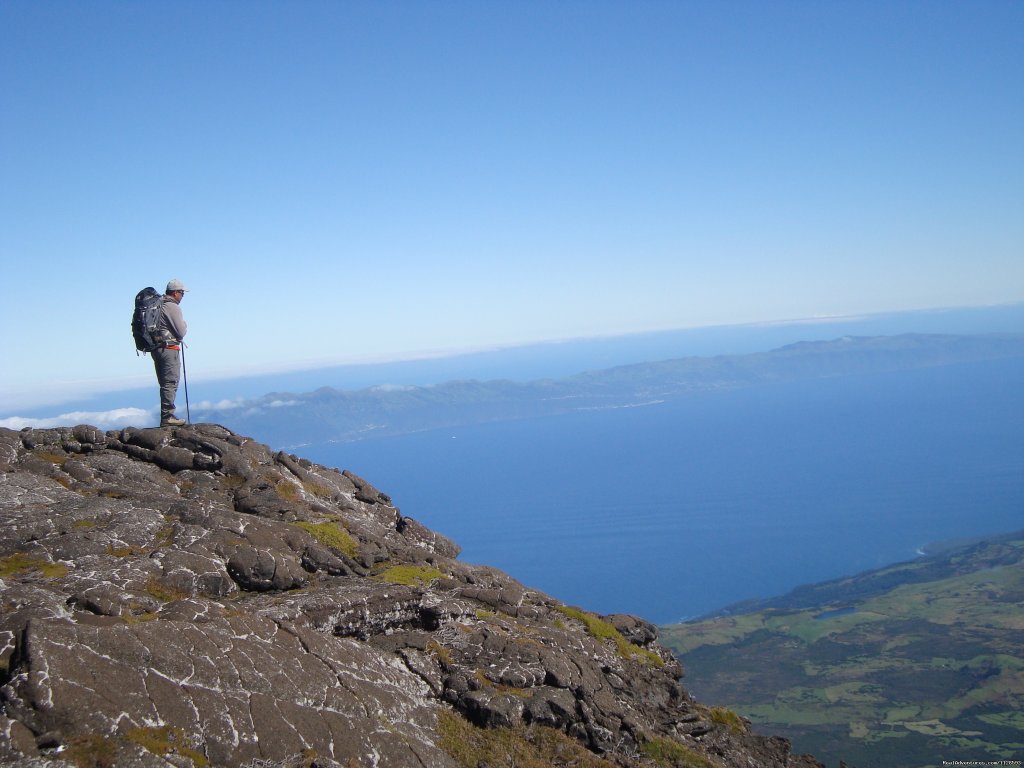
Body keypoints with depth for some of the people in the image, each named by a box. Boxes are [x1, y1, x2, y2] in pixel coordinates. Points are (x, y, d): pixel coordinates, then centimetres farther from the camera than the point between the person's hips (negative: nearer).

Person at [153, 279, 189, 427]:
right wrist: (185, 324, 7)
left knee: (165, 384, 14)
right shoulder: (172, 307, -13)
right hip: (169, 349, -9)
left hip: (156, 349, 9)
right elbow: (181, 332, -13)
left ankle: (166, 416, 18)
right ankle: (167, 416, -9)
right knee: (170, 383, -7)